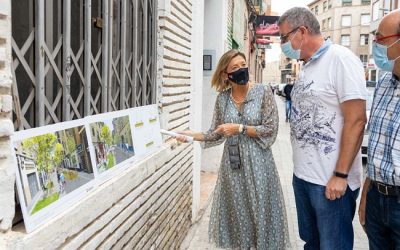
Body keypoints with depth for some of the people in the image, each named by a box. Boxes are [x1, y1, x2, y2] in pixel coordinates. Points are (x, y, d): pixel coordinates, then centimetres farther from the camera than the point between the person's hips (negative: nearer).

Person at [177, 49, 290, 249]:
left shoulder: (263, 92, -7)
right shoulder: (222, 98, 2)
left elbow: (271, 128, -11)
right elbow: (217, 134, 6)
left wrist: (239, 128, -16)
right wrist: (193, 135, -7)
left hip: (257, 163, -3)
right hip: (232, 165, 3)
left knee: (260, 212, 7)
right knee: (236, 213, 12)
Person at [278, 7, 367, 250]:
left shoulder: (340, 58, -13)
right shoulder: (307, 67, 11)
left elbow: (356, 120, -18)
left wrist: (340, 175, -18)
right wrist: (301, 167, 13)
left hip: (330, 180, -8)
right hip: (302, 175, 8)